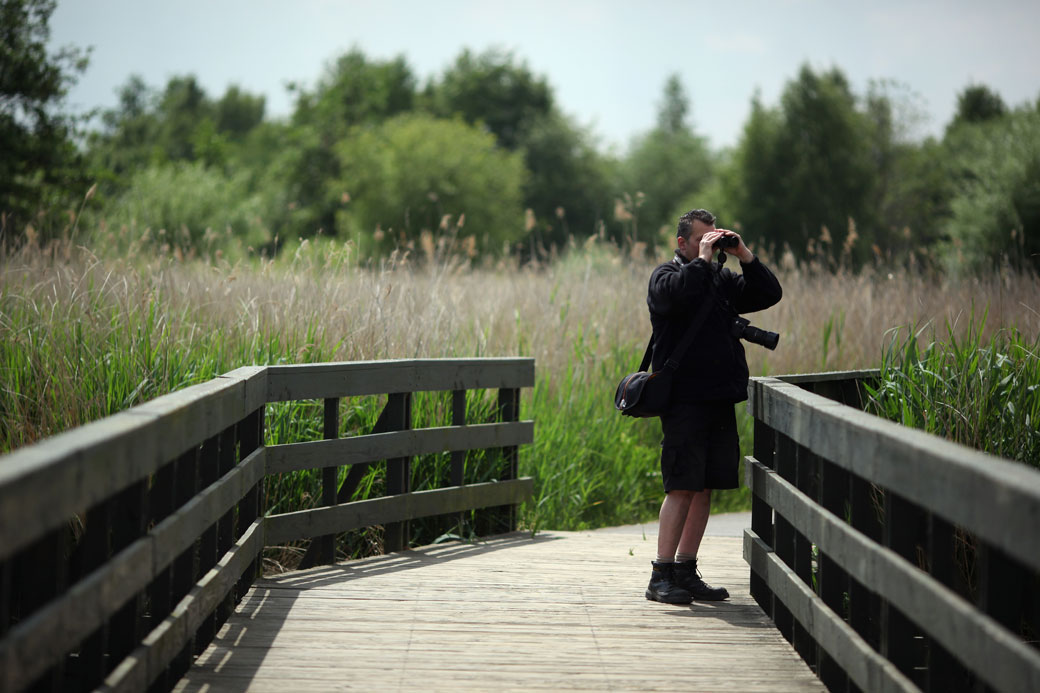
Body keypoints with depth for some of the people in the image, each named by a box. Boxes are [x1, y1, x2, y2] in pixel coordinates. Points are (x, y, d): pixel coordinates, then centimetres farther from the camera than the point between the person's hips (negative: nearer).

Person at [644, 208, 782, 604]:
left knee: (706, 489, 7)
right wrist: (702, 259, -12)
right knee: (683, 488, -11)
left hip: (721, 400, 7)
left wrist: (744, 256, 4)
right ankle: (661, 576, -9)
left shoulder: (724, 280, 18)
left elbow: (769, 295, 12)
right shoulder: (665, 276, 0)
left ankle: (686, 571, 14)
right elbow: (679, 294, -23)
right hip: (683, 399, -7)